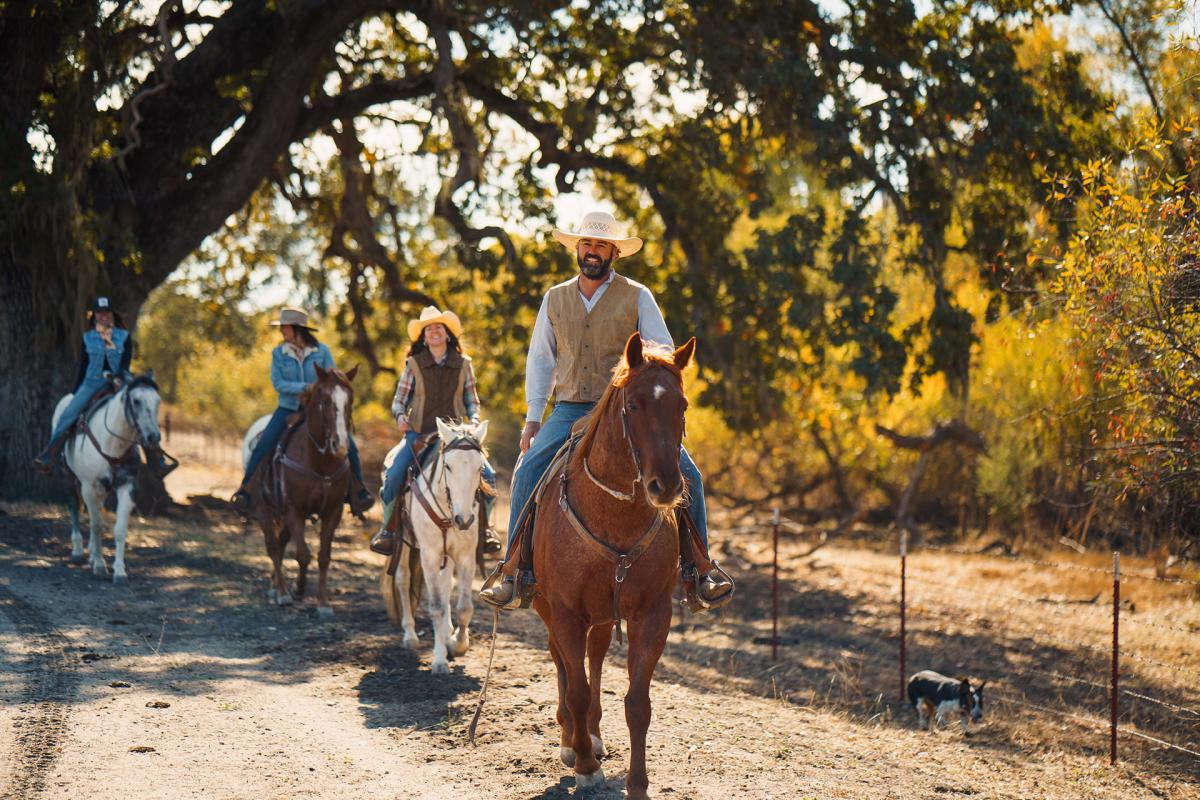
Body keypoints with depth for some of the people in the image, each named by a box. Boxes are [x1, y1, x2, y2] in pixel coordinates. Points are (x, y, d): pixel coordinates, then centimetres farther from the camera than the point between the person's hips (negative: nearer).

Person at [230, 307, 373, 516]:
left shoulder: (321, 351, -3)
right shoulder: (278, 353, -1)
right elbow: (278, 383, -8)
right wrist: (306, 387, -21)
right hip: (288, 408, 0)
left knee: (349, 447, -11)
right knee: (263, 445, -19)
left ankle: (358, 491, 8)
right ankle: (245, 490, -9)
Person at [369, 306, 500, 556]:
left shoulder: (463, 364, 9)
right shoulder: (414, 364, 6)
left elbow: (472, 401, 14)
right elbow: (398, 401, 8)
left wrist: (474, 420, -6)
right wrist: (400, 415, -13)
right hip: (419, 433, -1)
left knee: (487, 474, -16)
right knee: (393, 475, -24)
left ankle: (483, 526, 6)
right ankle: (387, 528, -4)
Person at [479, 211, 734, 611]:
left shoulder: (637, 297, 4)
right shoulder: (555, 300, 12)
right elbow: (540, 360, 16)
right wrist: (533, 417, 6)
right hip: (570, 411, 1)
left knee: (686, 473, -18)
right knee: (528, 470, -22)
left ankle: (698, 574, -9)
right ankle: (515, 574, -17)